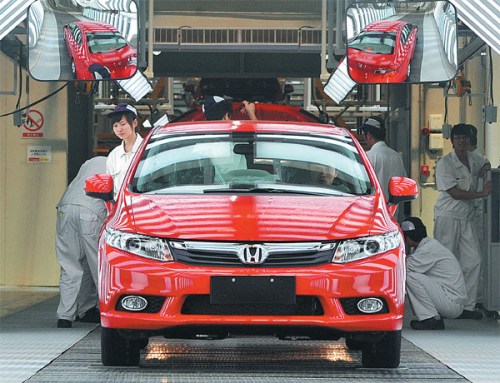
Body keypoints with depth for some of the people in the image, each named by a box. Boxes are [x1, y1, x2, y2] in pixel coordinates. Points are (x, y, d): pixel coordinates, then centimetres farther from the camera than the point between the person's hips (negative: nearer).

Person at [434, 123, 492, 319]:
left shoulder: (473, 159, 10)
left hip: (467, 217, 6)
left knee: (473, 261, -2)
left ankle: (468, 306, 2)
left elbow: (486, 163, 35)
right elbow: (454, 193, -16)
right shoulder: (444, 163, -10)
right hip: (448, 217, -6)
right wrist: (482, 193, -14)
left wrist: (484, 169, 10)